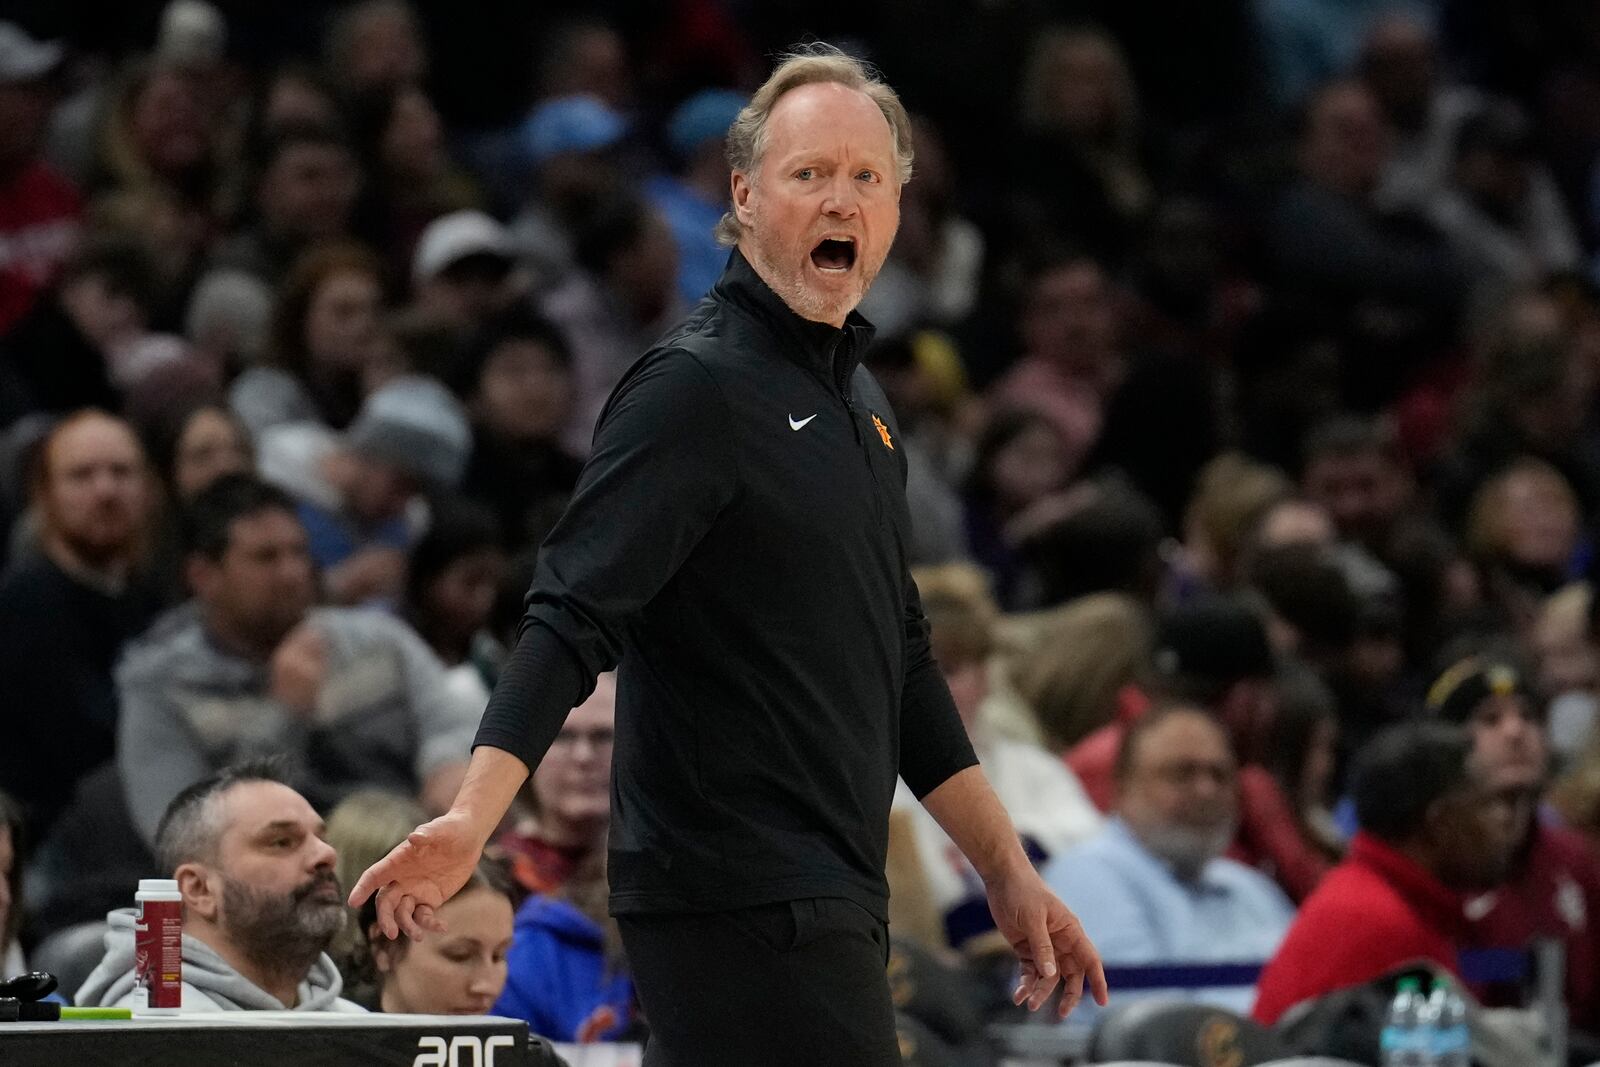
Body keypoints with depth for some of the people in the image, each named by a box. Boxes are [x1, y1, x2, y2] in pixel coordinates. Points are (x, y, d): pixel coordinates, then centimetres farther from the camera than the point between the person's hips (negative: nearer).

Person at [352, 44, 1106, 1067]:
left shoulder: (860, 401, 19)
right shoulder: (697, 386, -9)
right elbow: (573, 617, -17)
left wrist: (1008, 870, 25)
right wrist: (471, 820, -29)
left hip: (824, 902, 9)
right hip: (743, 898, -9)